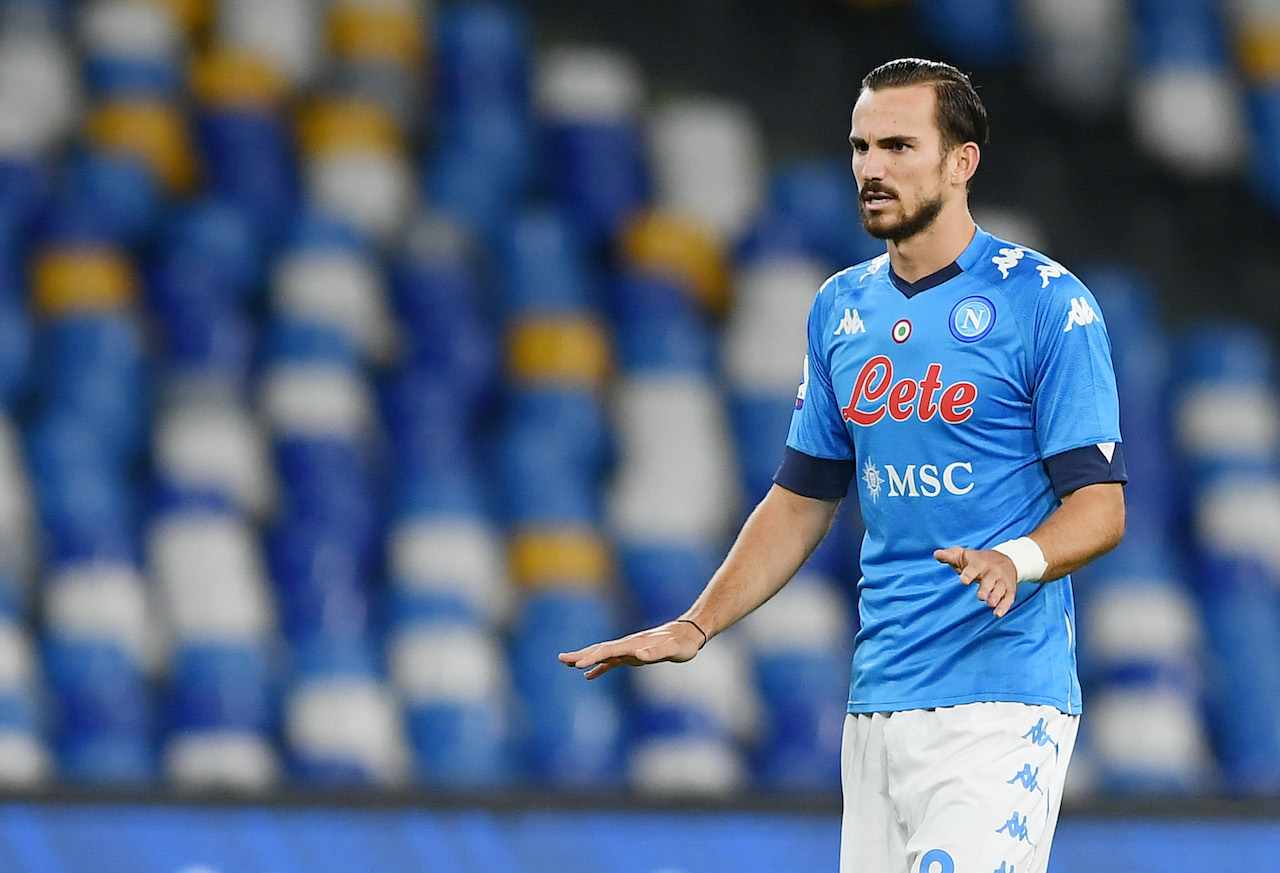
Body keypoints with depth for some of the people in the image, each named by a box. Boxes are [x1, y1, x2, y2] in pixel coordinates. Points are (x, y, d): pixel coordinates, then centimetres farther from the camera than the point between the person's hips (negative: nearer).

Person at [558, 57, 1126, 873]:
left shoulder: (1047, 302, -6)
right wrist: (696, 626, 12)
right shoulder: (841, 308, 15)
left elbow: (1100, 507, -9)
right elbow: (801, 499, 21)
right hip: (877, 705, 6)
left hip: (999, 704, -6)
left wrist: (1016, 560, -28)